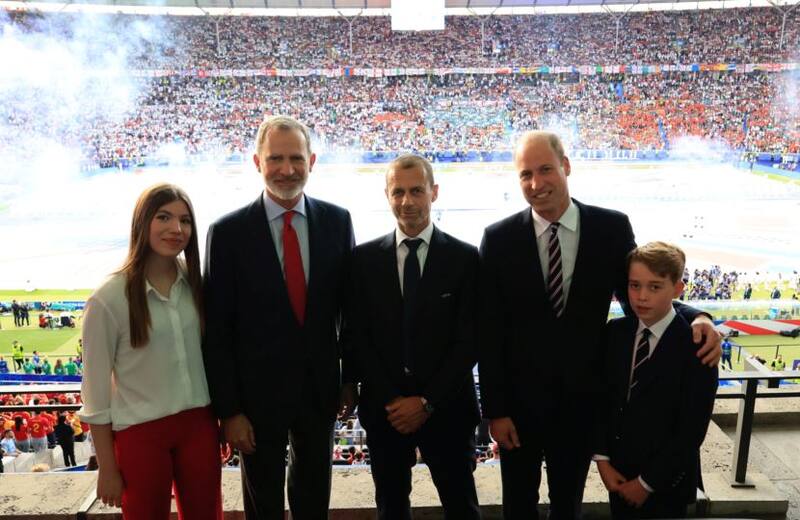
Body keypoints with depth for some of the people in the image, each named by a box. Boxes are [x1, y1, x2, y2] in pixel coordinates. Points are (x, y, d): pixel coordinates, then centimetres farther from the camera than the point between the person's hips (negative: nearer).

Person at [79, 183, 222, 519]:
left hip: (199, 423, 4)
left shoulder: (194, 281, -1)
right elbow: (96, 391, -8)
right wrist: (107, 469, -4)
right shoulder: (108, 299, -14)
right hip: (140, 432, -3)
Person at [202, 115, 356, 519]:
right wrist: (228, 410, -10)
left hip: (321, 387, 2)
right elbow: (217, 330, -10)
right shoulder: (228, 232, -12)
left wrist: (351, 376, 5)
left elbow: (349, 304, 3)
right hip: (259, 391, -2)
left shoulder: (337, 221, -4)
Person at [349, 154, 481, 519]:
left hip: (446, 408, -1)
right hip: (383, 409, 2)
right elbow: (358, 337, 0)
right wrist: (390, 400, -8)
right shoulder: (364, 258, 1)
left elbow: (469, 341, -7)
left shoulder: (465, 258, -4)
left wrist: (428, 402, -11)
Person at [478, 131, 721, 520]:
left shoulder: (612, 228, -9)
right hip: (519, 397, 0)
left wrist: (695, 318, -19)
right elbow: (489, 333, -8)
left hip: (582, 397, 1)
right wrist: (495, 409, -8)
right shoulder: (498, 239, -11)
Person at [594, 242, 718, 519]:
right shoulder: (615, 332, -2)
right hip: (618, 473, 4)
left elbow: (691, 429, -15)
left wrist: (647, 483, -12)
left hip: (666, 482, -4)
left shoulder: (696, 346, -17)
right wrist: (602, 459, -5)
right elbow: (601, 399, 2)